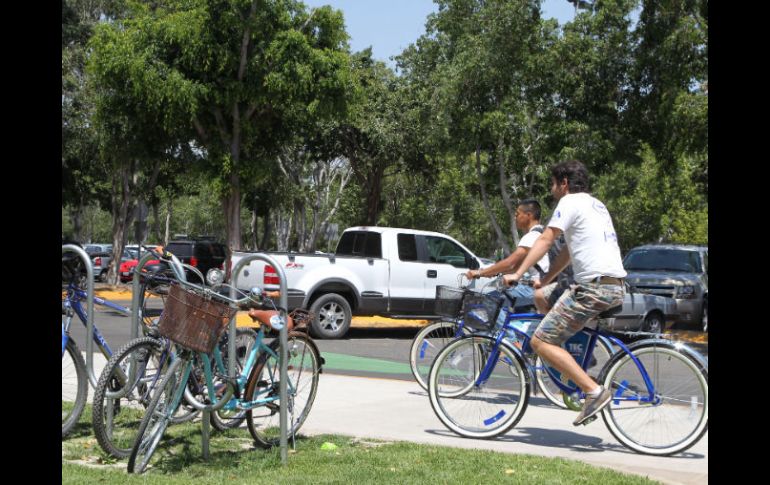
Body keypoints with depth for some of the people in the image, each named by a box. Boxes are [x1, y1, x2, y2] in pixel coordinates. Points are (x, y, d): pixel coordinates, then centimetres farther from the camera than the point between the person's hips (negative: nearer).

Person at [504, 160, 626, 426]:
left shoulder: (571, 202, -3)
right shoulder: (596, 205, 25)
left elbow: (545, 240, -11)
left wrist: (517, 274, -13)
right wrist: (543, 281, 28)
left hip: (594, 286, -10)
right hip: (615, 286, 10)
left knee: (541, 342, -10)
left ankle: (594, 391, -17)